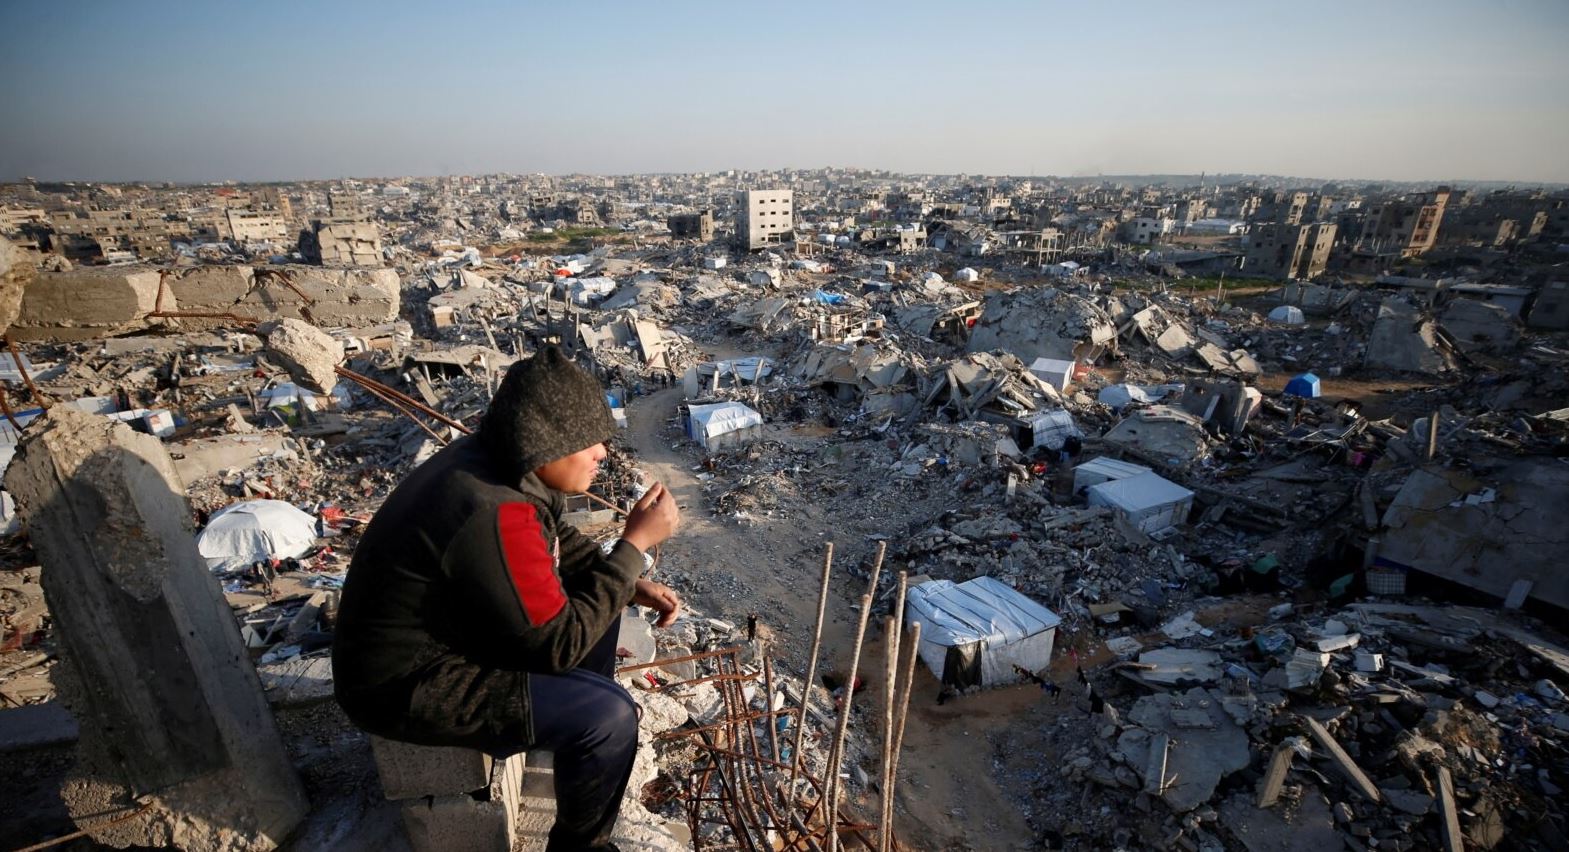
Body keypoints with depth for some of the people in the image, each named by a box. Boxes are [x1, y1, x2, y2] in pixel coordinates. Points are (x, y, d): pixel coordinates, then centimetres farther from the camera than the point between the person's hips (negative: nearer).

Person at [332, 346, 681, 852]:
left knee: (596, 596, 11)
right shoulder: (493, 514, -33)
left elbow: (554, 540, 11)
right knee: (610, 716, -16)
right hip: (408, 684, -9)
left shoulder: (499, 461, -6)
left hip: (439, 630, 9)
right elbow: (561, 644, -25)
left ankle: (586, 738, 29)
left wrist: (631, 584, -3)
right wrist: (636, 543, -23)